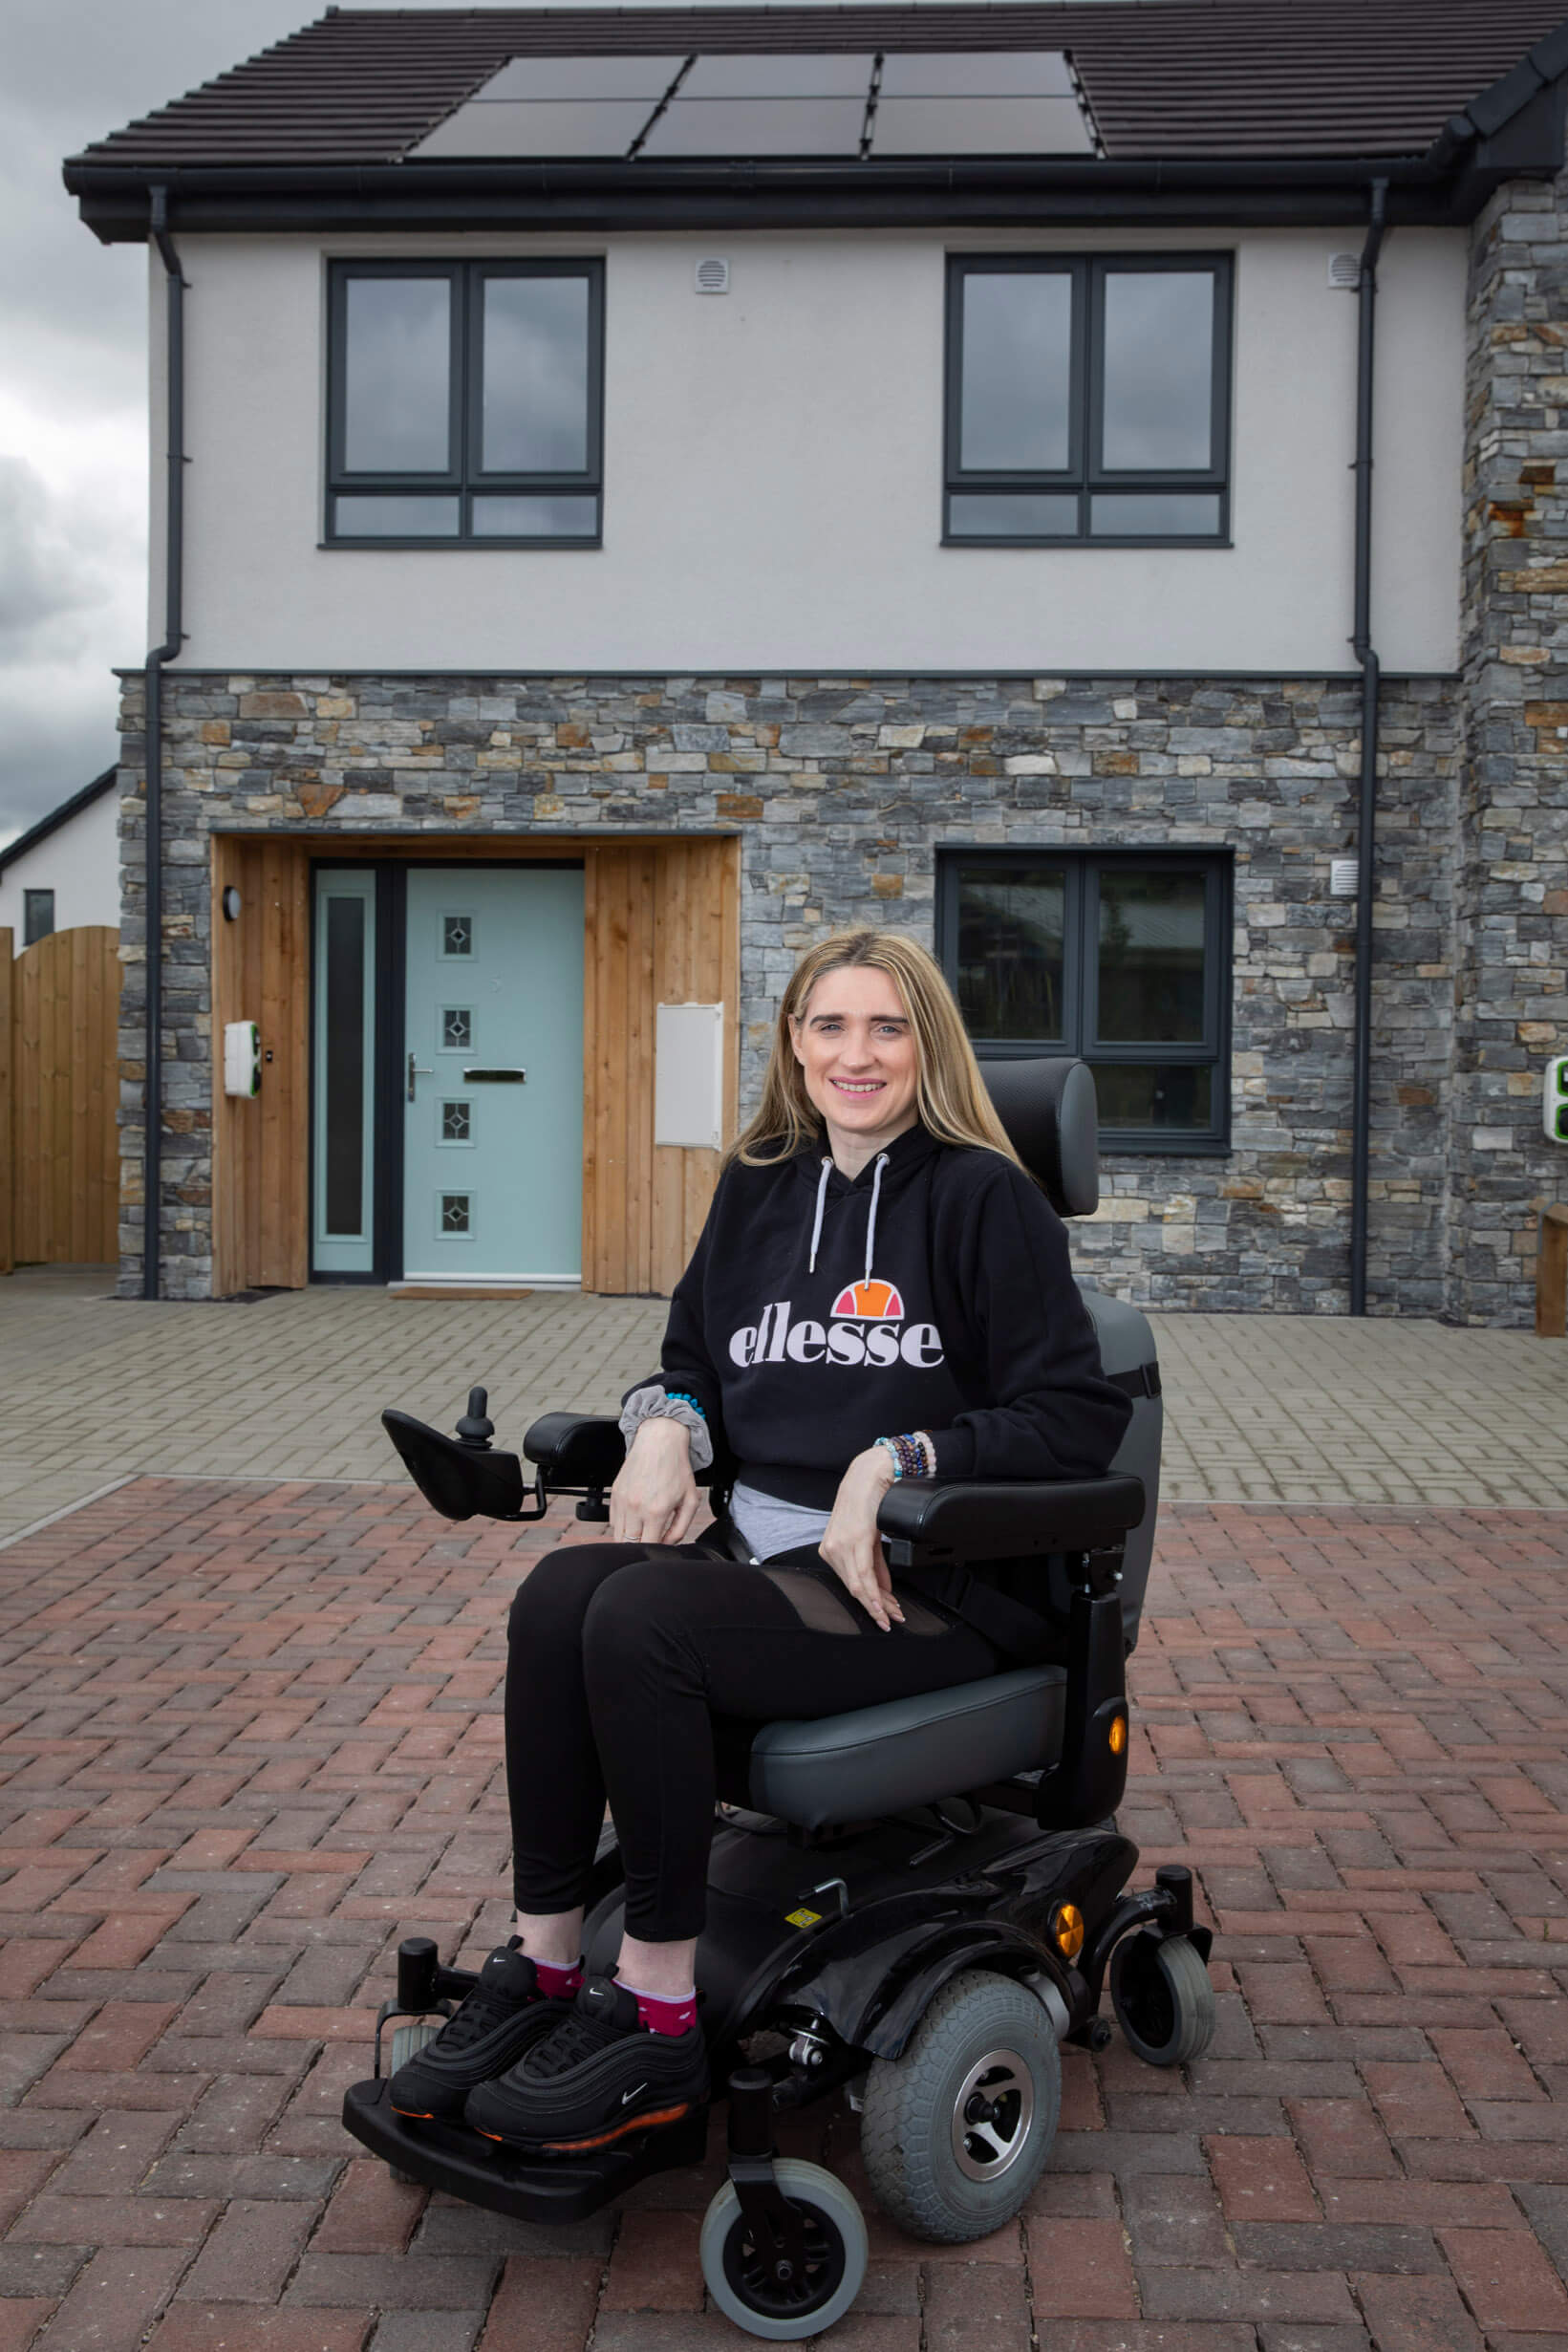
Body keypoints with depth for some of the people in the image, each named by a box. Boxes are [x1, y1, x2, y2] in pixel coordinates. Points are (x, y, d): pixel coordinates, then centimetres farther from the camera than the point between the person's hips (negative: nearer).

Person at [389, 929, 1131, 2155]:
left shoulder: (985, 1199, -4)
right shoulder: (758, 1189, 15)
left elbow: (1080, 1416, -9)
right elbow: (692, 1362, 23)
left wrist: (896, 1464, -18)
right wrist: (664, 1424, -1)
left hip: (931, 1584, -6)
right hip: (760, 1549, 6)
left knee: (642, 1620, -28)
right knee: (561, 1592, -22)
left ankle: (657, 2019, -16)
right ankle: (542, 1967, -14)